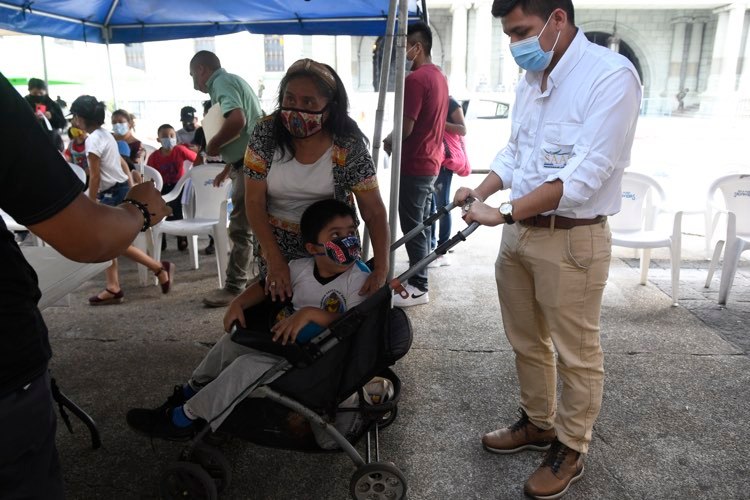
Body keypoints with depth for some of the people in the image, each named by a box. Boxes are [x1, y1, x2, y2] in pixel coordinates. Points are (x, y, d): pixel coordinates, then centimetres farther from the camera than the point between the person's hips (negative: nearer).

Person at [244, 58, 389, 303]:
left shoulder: (349, 144, -18)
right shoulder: (266, 133, -15)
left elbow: (373, 209, -17)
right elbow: (254, 202, -13)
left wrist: (381, 268, -29)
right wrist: (275, 261, -21)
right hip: (277, 243, 1)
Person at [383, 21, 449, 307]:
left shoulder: (415, 79, -18)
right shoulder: (440, 77, 13)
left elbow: (406, 127, -23)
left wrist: (388, 142, -3)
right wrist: (395, 141, 15)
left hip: (414, 164, -10)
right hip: (430, 162, 10)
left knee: (412, 226, -3)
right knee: (422, 223, 16)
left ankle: (418, 287, 3)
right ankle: (419, 272, 27)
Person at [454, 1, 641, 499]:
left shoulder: (611, 75, -15)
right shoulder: (530, 80, 10)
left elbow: (585, 175, -23)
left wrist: (502, 212, -23)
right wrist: (479, 192, 0)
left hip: (572, 240, -7)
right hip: (518, 233, 8)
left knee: (576, 354, 9)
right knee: (527, 343, 19)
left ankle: (570, 451, 29)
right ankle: (537, 423, 40)